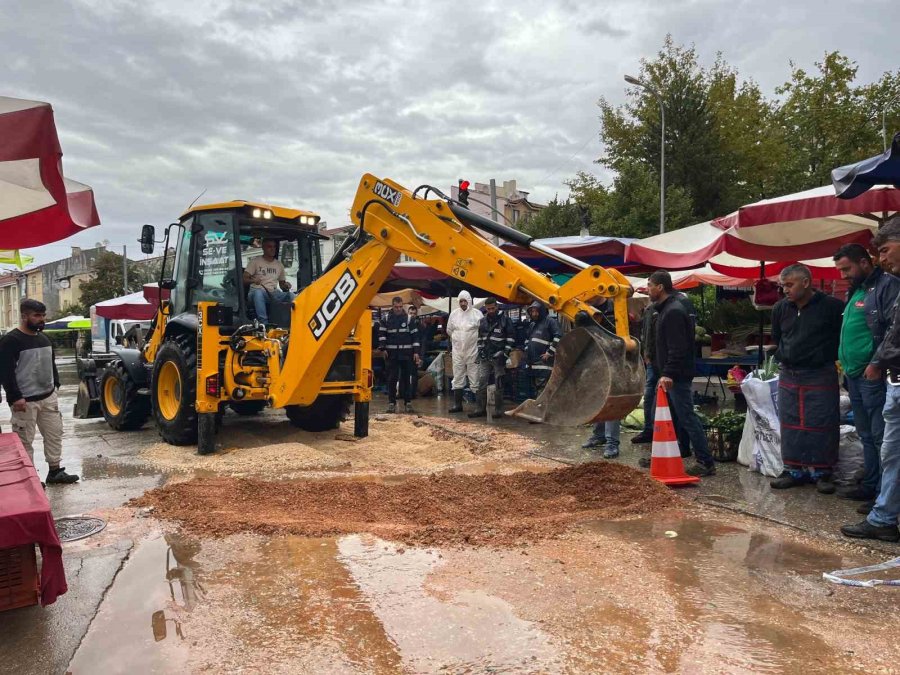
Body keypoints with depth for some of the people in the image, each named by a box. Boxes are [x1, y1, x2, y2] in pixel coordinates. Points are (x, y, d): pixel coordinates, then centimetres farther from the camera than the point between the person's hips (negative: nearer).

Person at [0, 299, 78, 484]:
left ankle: (55, 471, 23)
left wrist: (55, 385, 14)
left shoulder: (43, 338, 11)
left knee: (54, 434, 12)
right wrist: (15, 397, -21)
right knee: (25, 440, 1)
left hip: (48, 397, 8)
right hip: (25, 401, -8)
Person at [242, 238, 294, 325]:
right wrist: (253, 280, -24)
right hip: (257, 292, -3)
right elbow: (244, 279, -1)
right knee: (258, 292, -41)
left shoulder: (279, 264, 19)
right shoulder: (255, 261, 6)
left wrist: (286, 286, -1)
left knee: (291, 296, -27)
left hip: (273, 294, 3)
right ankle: (264, 324, -45)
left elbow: (281, 283, 24)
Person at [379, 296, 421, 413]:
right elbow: (382, 334, 8)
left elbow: (415, 336, 4)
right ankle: (391, 402, 7)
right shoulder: (386, 319, 4)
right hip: (392, 353, 0)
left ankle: (407, 402, 13)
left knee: (406, 378, 6)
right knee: (392, 379, 0)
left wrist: (416, 352, -1)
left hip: (406, 353, 0)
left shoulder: (409, 319, 3)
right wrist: (382, 348, -5)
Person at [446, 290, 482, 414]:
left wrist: (474, 341, -1)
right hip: (457, 351, 4)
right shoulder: (454, 313, 5)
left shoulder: (477, 313, -7)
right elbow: (449, 330, 16)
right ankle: (457, 404, 18)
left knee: (475, 379, -1)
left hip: (473, 351, -4)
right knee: (457, 378, 10)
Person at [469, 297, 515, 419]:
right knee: (482, 383, 5)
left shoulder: (505, 320, -4)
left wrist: (505, 354, -10)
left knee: (498, 385, 1)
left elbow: (511, 338, -4)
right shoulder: (483, 321, 12)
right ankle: (481, 409, 11)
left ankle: (498, 410, 9)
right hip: (485, 358, 5)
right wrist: (480, 351, 12)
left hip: (498, 357, -5)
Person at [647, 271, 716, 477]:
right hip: (671, 374, 11)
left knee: (687, 418, -7)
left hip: (678, 376, -11)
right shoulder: (666, 309, 16)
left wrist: (669, 373, -29)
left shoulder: (674, 312, -17)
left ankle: (706, 462, -2)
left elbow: (678, 348, -25)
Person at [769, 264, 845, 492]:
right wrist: (783, 358, 11)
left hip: (820, 376, -5)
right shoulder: (780, 308, 5)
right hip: (788, 376, 5)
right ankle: (794, 470, 19)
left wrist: (828, 358, -1)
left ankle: (821, 472, 14)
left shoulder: (832, 306, -11)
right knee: (790, 425, 9)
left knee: (821, 425, 1)